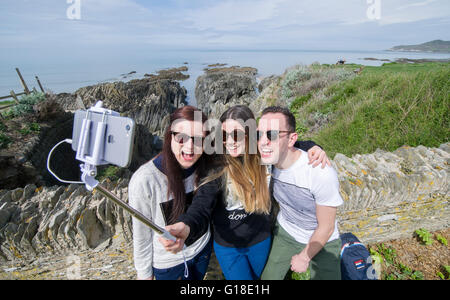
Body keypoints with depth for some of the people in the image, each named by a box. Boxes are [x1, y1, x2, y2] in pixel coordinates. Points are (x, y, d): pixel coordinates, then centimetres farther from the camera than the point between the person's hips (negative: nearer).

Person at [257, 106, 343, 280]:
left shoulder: (322, 173, -33)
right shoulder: (267, 162, -19)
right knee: (268, 277, 11)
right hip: (284, 233, 4)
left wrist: (304, 258, -7)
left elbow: (326, 228, -19)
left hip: (322, 241, -3)